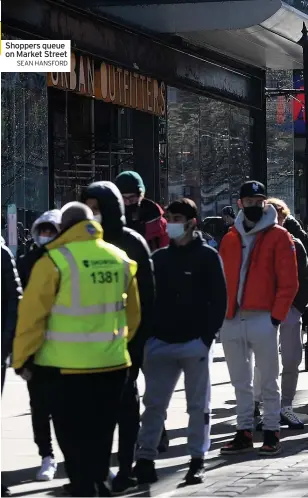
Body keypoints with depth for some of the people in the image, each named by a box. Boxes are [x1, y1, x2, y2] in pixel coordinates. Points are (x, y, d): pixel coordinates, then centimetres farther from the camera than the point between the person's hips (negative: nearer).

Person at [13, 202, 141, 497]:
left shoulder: (55, 261, -12)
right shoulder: (121, 260, 5)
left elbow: (32, 314, -10)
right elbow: (133, 313, 16)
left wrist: (21, 358, 1)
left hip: (68, 365, -5)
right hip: (113, 362, 5)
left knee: (73, 435, 3)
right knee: (101, 433, 17)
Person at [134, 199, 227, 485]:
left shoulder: (207, 256, -2)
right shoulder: (159, 257, 10)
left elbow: (219, 300, -4)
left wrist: (207, 336, -11)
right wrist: (148, 334, 3)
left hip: (194, 343, -4)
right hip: (161, 342, 4)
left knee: (197, 405, 4)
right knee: (153, 403, 1)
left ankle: (197, 461, 10)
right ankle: (145, 458, 3)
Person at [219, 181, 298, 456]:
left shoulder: (278, 237, -2)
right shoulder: (230, 239, 13)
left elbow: (289, 282, -5)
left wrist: (276, 316, -11)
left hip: (263, 319, -5)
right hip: (231, 320, 5)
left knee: (268, 381, 2)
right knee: (241, 382, 10)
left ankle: (271, 434, 7)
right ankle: (244, 433, 16)